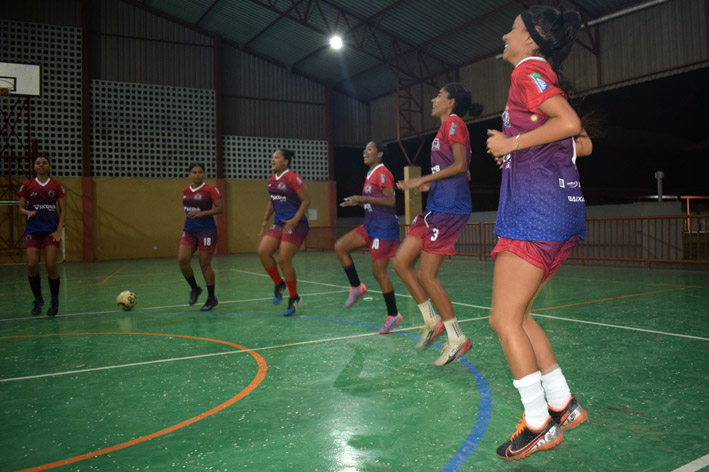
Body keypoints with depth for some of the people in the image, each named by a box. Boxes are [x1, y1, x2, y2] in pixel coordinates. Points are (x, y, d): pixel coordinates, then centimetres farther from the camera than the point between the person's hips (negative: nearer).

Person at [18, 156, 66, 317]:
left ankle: (54, 301, 9)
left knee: (51, 265, -9)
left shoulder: (56, 186, 7)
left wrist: (59, 230, -4)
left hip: (51, 229, -1)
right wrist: (28, 212, -12)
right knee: (32, 265, -9)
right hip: (32, 229, 1)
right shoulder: (27, 185, 8)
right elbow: (21, 208, 11)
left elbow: (62, 210, 7)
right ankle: (38, 300, 13)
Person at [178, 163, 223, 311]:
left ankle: (212, 298, 14)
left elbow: (220, 208, -13)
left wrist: (201, 213, -21)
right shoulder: (186, 191, 10)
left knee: (205, 264, -2)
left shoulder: (211, 189, -8)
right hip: (189, 230, 5)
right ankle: (194, 288, 13)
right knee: (182, 260, -11)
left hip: (207, 230, -5)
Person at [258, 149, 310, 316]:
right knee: (263, 251, -8)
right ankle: (279, 284, 13)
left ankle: (293, 298, 8)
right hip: (279, 224, 7)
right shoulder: (272, 180, 11)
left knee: (284, 260, -9)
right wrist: (265, 220, 17)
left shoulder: (293, 178, -13)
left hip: (295, 225, -7)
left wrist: (295, 220, -21)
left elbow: (306, 200, -14)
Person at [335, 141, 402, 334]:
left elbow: (390, 201, -23)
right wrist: (357, 202, 8)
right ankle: (356, 287, 8)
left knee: (379, 272, -5)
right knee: (340, 246, -3)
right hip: (370, 226, 9)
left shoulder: (382, 173, -13)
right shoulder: (371, 174, 16)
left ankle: (393, 315, 9)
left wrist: (363, 198, -21)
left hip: (384, 228, -9)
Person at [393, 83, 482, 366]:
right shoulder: (447, 127, 22)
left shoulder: (453, 122, -5)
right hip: (438, 206, 10)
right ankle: (432, 320, 15)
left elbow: (460, 166, -16)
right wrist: (425, 185, 18)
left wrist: (423, 180, -12)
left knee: (426, 275, -7)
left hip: (449, 208, -10)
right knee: (400, 261, 7)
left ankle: (457, 338, 4)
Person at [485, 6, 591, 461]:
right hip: (560, 212, 10)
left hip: (537, 210, -10)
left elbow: (570, 123, -21)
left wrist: (514, 143, -12)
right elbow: (583, 143, 23)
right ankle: (563, 405, 21)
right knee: (516, 315, 14)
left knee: (504, 319, -5)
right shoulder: (547, 79, 23)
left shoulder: (529, 70, -5)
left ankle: (539, 424, 4)